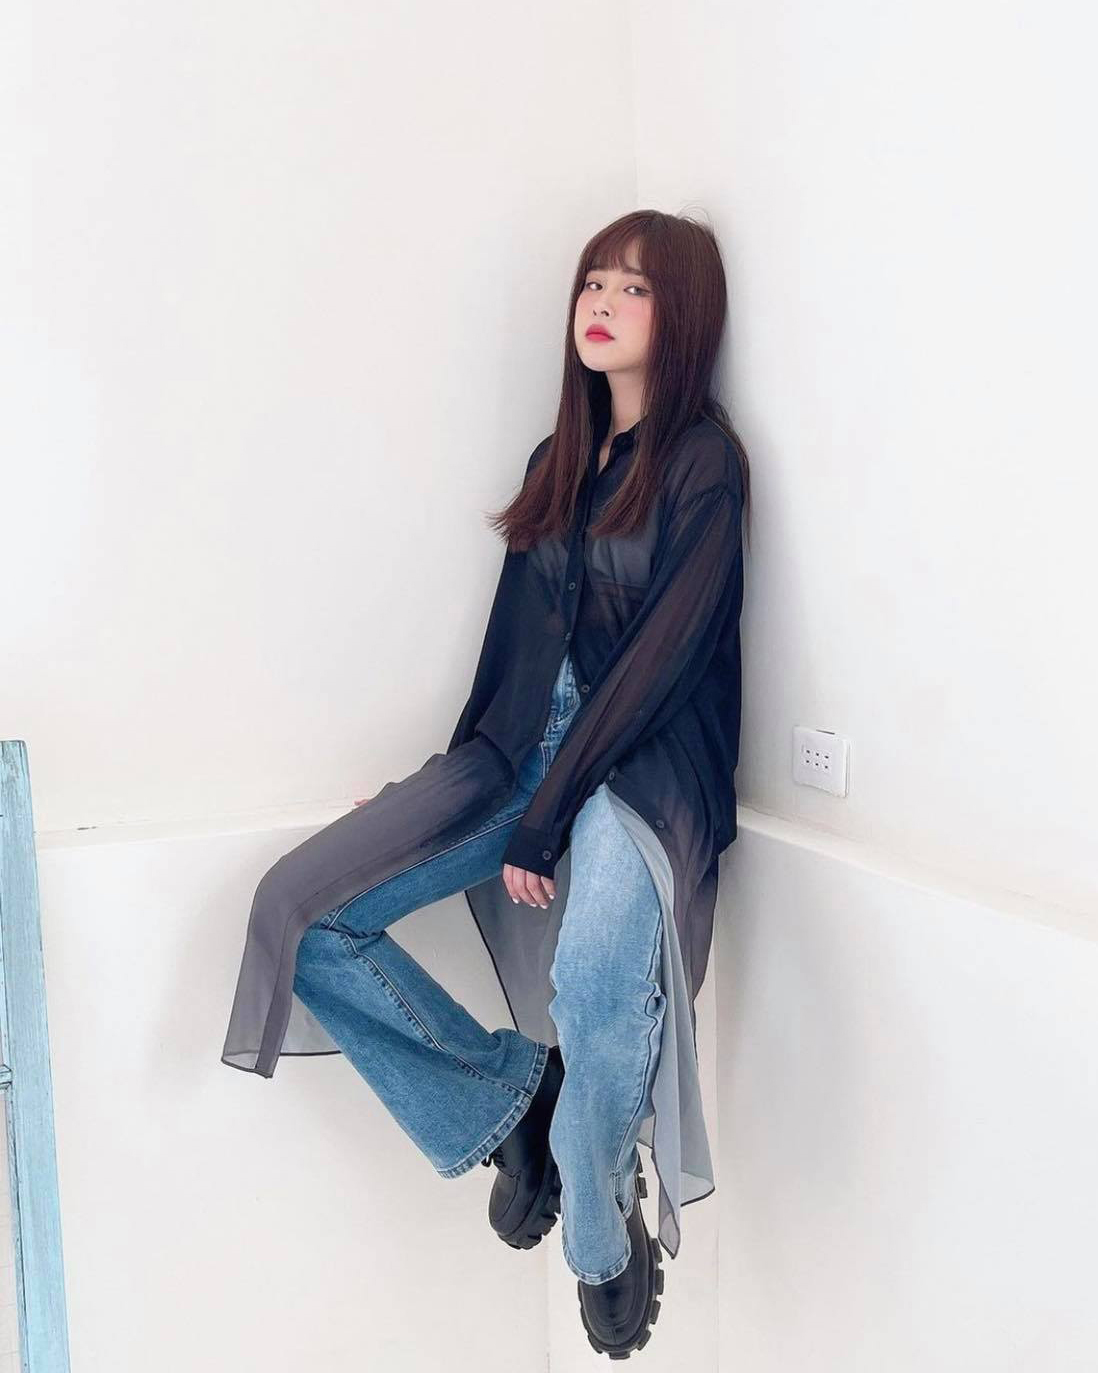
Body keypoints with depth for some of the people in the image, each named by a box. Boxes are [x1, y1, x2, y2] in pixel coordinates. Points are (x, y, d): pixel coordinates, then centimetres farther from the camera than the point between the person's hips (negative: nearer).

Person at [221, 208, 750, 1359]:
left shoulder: (703, 460, -5)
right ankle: (509, 1092, 5)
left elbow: (660, 658, -13)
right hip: (521, 748, 7)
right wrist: (457, 796, 8)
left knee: (598, 975, -38)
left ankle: (602, 1246, -9)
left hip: (646, 765, -6)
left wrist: (542, 824, -16)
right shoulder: (559, 459, 15)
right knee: (297, 909, -9)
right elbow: (515, 634, 15)